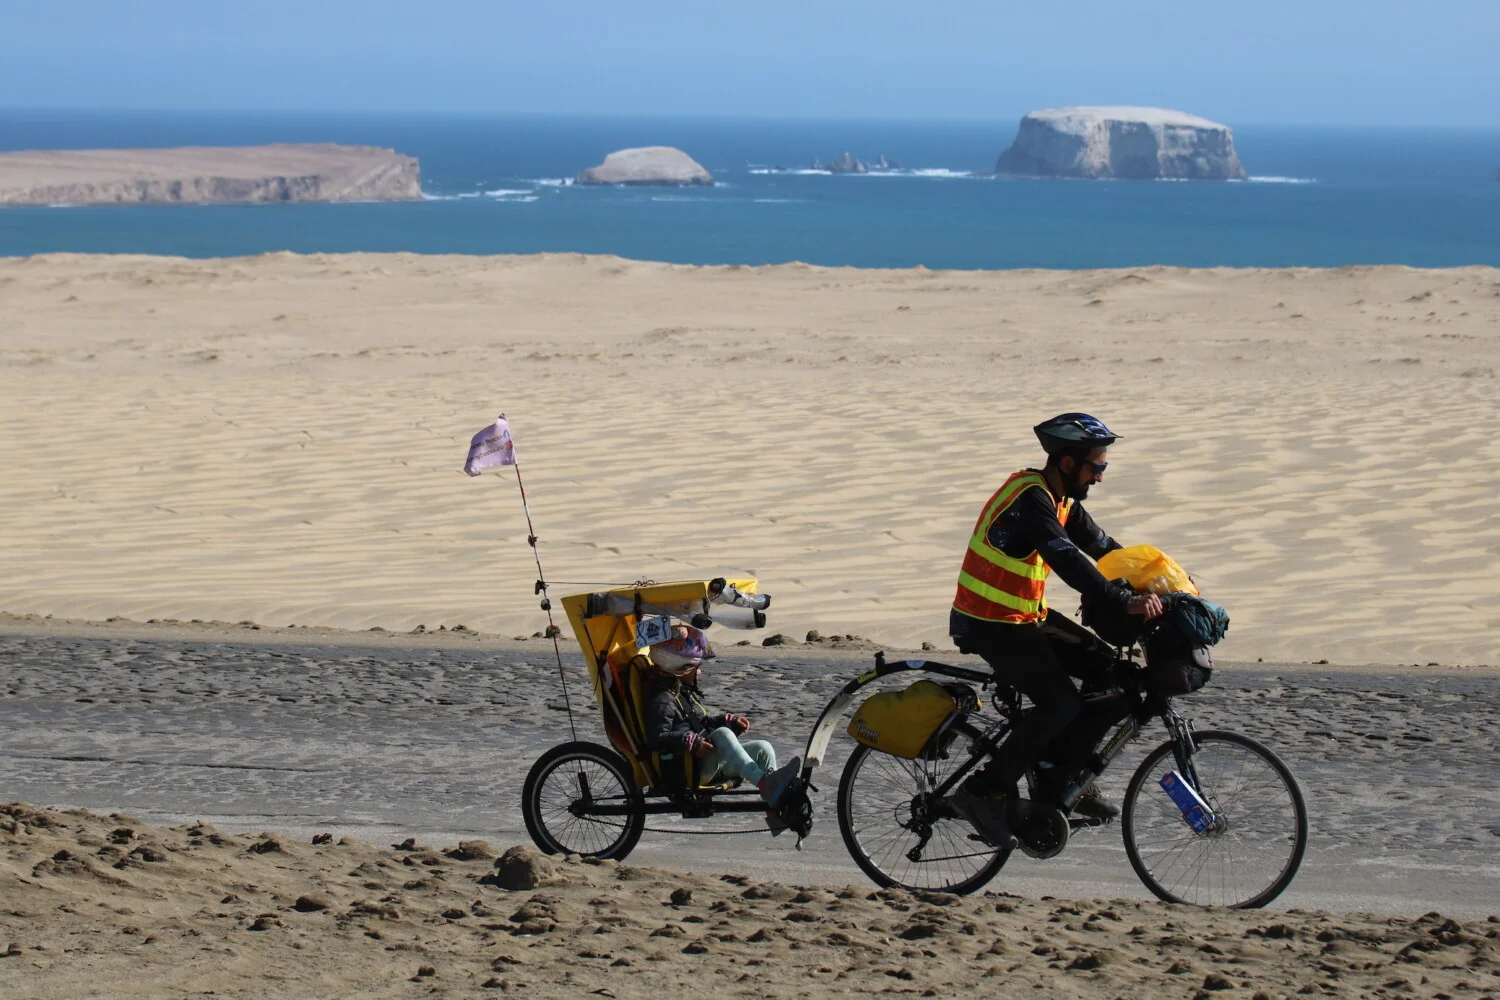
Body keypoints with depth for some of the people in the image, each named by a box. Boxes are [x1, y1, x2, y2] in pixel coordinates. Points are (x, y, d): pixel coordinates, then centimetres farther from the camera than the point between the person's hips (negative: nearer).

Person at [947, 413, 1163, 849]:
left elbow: (1101, 546, 16)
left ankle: (1062, 779, 9)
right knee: (1060, 703, -19)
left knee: (1110, 671, 2)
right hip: (989, 624, -10)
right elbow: (1068, 561, -35)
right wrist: (1126, 602, -43)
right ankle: (984, 792, -10)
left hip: (1027, 616, 10)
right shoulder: (1031, 499, -22)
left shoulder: (1061, 499, 9)